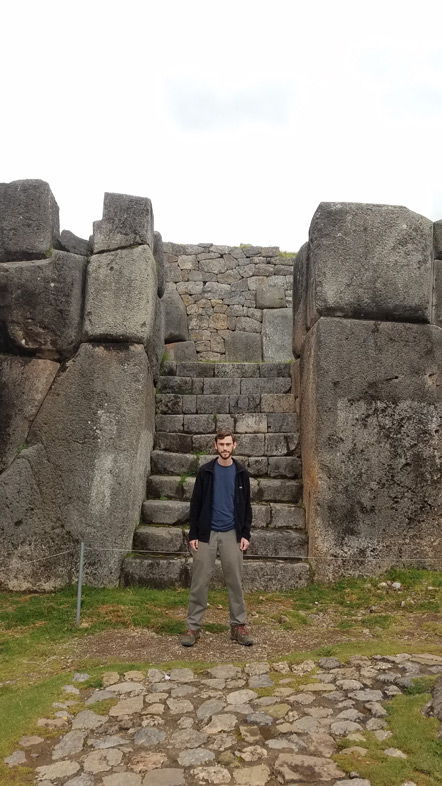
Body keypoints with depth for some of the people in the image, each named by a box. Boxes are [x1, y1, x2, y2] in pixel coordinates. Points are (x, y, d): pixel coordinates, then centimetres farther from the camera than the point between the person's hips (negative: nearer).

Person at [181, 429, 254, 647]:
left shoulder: (241, 472, 4)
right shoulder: (205, 471, 0)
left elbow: (246, 506, 8)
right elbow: (195, 504, 1)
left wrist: (245, 534, 0)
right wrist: (193, 534, -4)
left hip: (232, 534, 1)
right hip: (206, 533, -1)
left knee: (235, 582, 6)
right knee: (199, 582, 2)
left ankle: (238, 625, 17)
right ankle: (193, 626, 12)